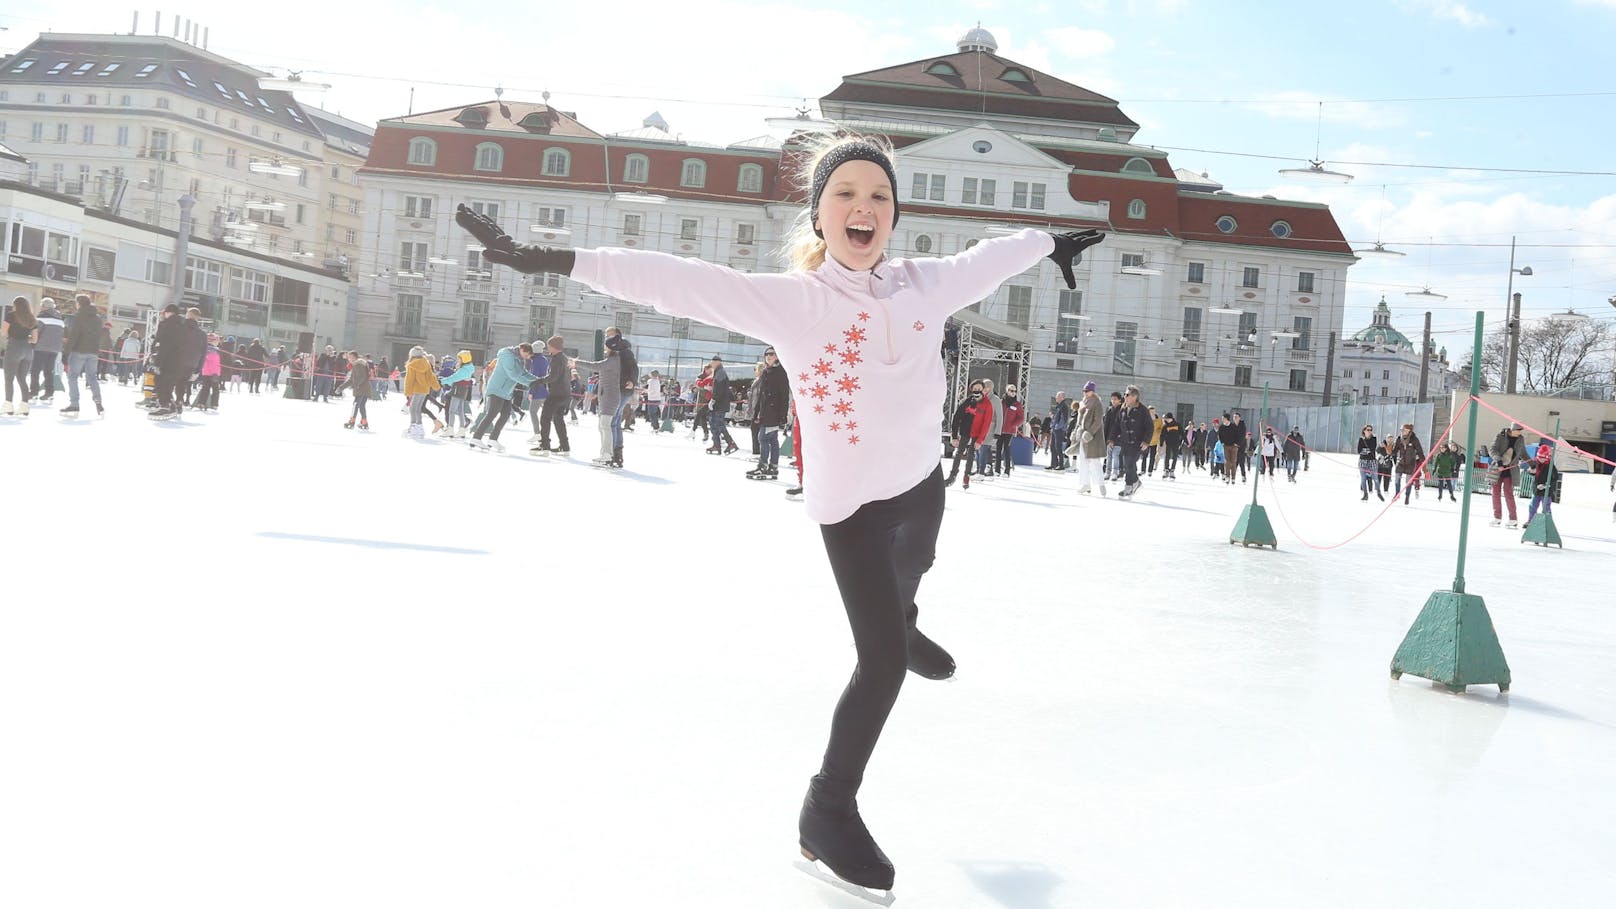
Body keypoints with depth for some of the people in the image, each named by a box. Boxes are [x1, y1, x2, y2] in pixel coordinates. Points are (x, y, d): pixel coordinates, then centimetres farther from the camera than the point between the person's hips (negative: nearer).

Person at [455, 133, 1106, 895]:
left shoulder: (926, 284, -9)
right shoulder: (787, 300, -21)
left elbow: (986, 258, 11)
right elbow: (675, 281, -30)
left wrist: (1050, 242, 29)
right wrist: (556, 260, -37)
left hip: (922, 483, 6)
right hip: (849, 501, -5)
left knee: (905, 585, 36)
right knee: (884, 661, -6)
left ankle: (903, 628, 74)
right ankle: (829, 809, 13)